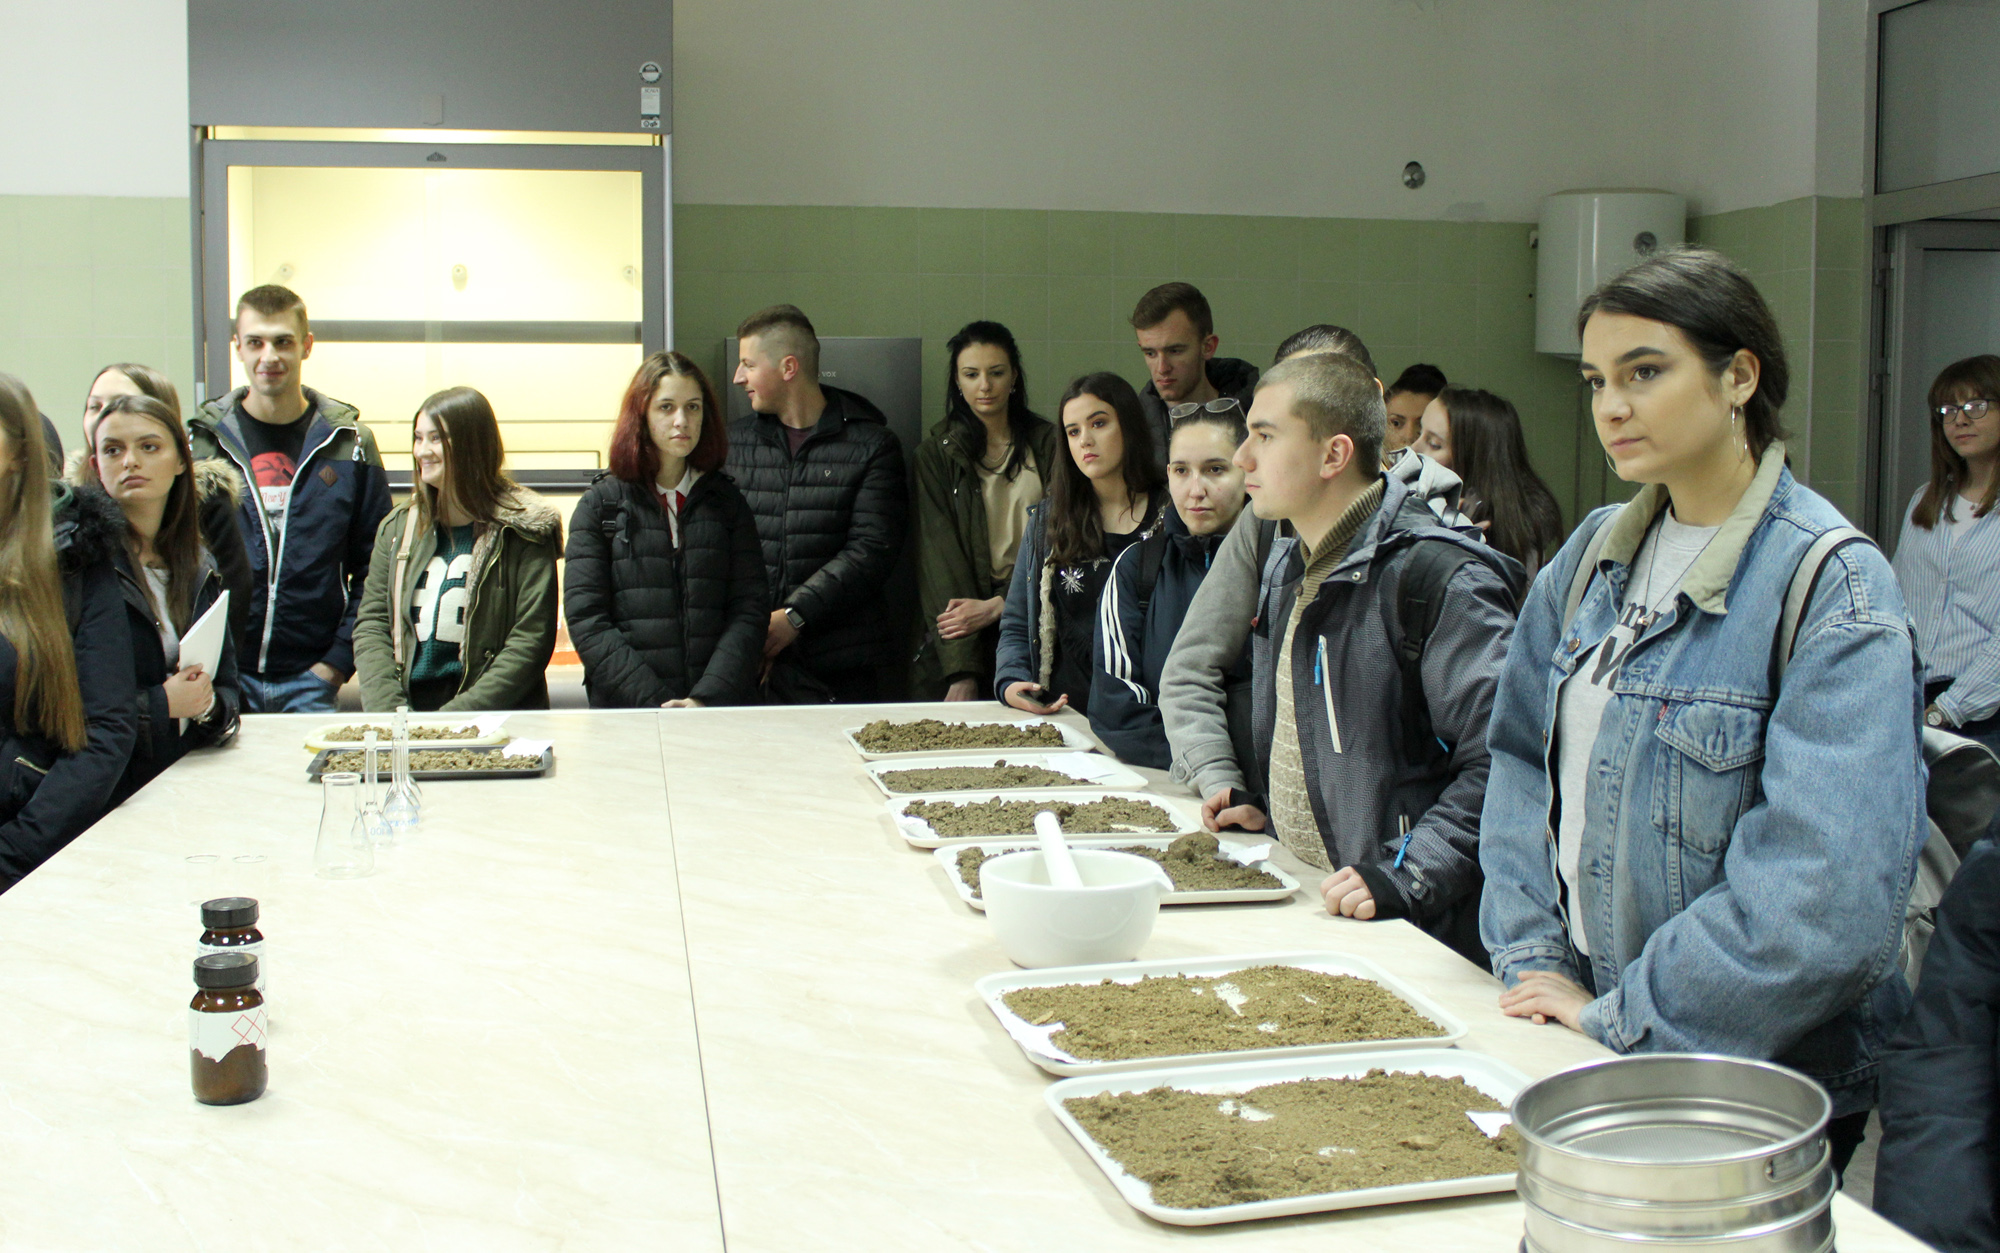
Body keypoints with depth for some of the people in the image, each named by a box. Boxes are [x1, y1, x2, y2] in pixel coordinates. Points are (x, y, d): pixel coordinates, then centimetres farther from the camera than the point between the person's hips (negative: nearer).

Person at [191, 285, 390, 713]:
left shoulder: (349, 442, 3)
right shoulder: (200, 442, 4)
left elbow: (374, 569, 5)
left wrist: (336, 663, -3)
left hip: (311, 680, 0)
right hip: (219, 676, 0)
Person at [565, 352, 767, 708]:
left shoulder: (727, 502, 14)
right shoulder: (601, 505, 10)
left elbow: (749, 611, 6)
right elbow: (586, 622, 1)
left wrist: (707, 699, -9)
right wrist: (655, 704, -10)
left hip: (720, 708, 1)